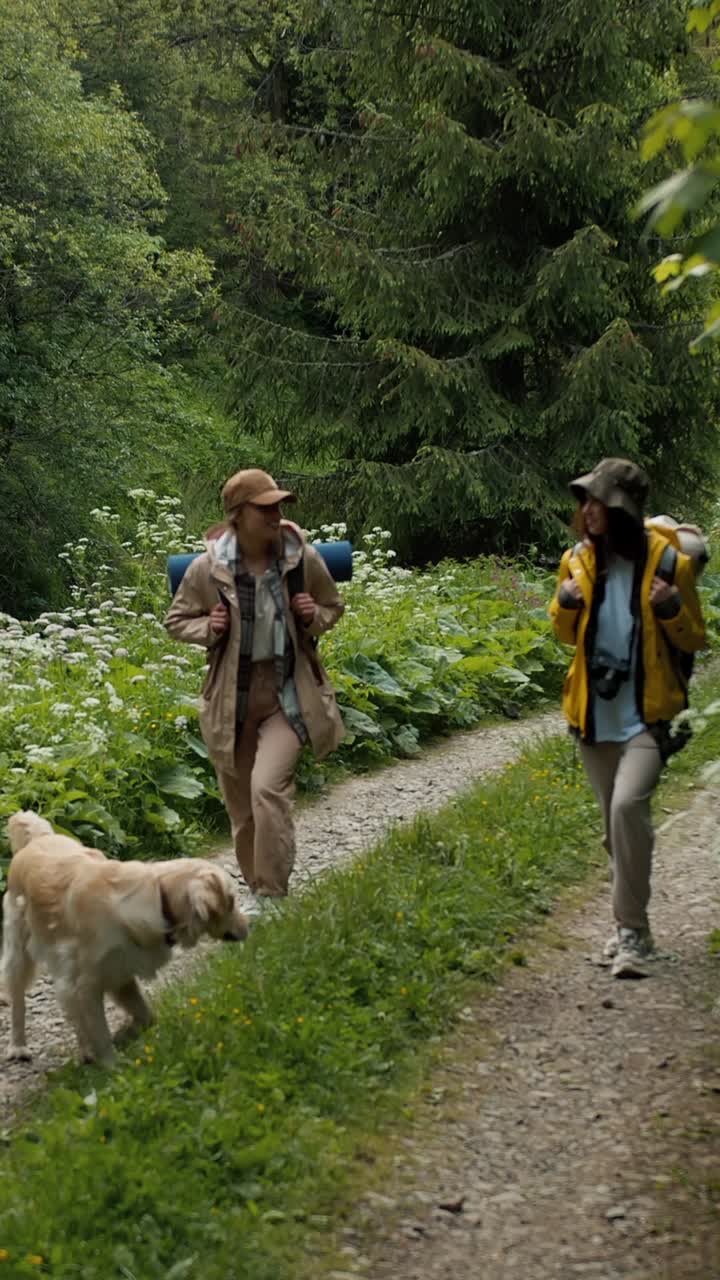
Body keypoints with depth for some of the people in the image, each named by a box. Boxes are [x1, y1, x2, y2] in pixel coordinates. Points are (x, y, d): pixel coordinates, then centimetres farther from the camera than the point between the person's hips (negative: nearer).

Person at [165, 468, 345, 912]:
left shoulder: (303, 559, -7)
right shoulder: (208, 568, -9)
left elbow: (334, 608, 11)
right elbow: (177, 620, 7)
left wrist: (314, 617, -11)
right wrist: (208, 629, -13)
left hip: (287, 694, -2)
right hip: (233, 699, 2)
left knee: (268, 787, -22)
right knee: (242, 806, 11)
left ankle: (273, 897, -12)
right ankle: (258, 889, 31)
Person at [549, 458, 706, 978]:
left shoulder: (668, 561, -10)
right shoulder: (579, 559, 2)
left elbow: (695, 640, 0)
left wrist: (672, 611, -21)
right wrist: (565, 604, -6)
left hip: (646, 714, -5)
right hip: (596, 712, 5)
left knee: (627, 805, -24)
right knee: (616, 819, 13)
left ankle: (631, 929, -15)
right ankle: (633, 926, 30)